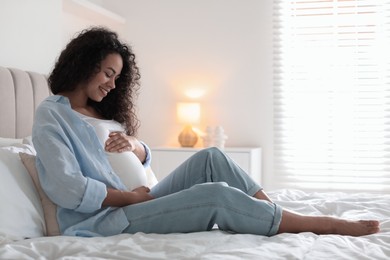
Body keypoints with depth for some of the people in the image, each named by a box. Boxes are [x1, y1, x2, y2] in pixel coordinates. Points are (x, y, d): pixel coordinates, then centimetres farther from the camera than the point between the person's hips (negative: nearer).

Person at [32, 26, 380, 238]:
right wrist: (131, 196, -10)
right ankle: (325, 225, -13)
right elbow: (68, 190, -19)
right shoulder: (51, 114, -7)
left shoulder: (103, 112, 19)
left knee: (210, 158, -8)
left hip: (131, 205, 8)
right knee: (215, 194, -23)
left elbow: (144, 156, 18)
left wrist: (132, 143, -7)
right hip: (102, 222, -8)